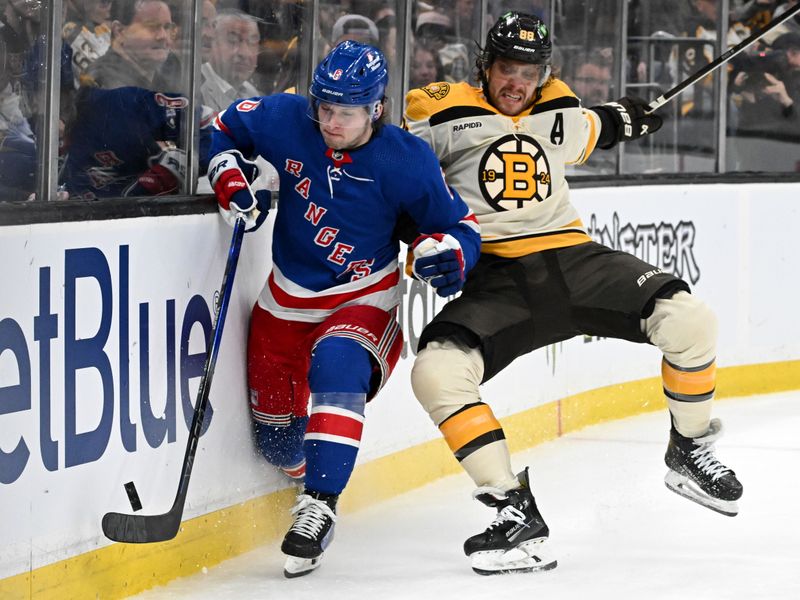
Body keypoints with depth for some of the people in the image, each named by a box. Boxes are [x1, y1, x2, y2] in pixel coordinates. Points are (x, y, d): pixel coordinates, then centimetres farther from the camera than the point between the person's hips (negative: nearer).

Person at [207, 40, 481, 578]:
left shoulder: (406, 162, -20)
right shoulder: (286, 121, -16)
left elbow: (458, 223, -9)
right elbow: (230, 126, 5)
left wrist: (447, 251, -31)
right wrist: (230, 178, -12)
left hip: (363, 296, -3)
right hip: (288, 296, 4)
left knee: (337, 368, -34)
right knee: (275, 426, 10)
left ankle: (319, 506, -33)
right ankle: (304, 470, 46)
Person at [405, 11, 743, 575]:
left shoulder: (559, 112, 14)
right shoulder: (445, 112, -1)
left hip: (573, 258, 3)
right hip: (494, 281, -3)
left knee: (689, 318, -18)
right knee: (436, 370, -31)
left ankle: (689, 451, 8)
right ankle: (517, 514, -25)